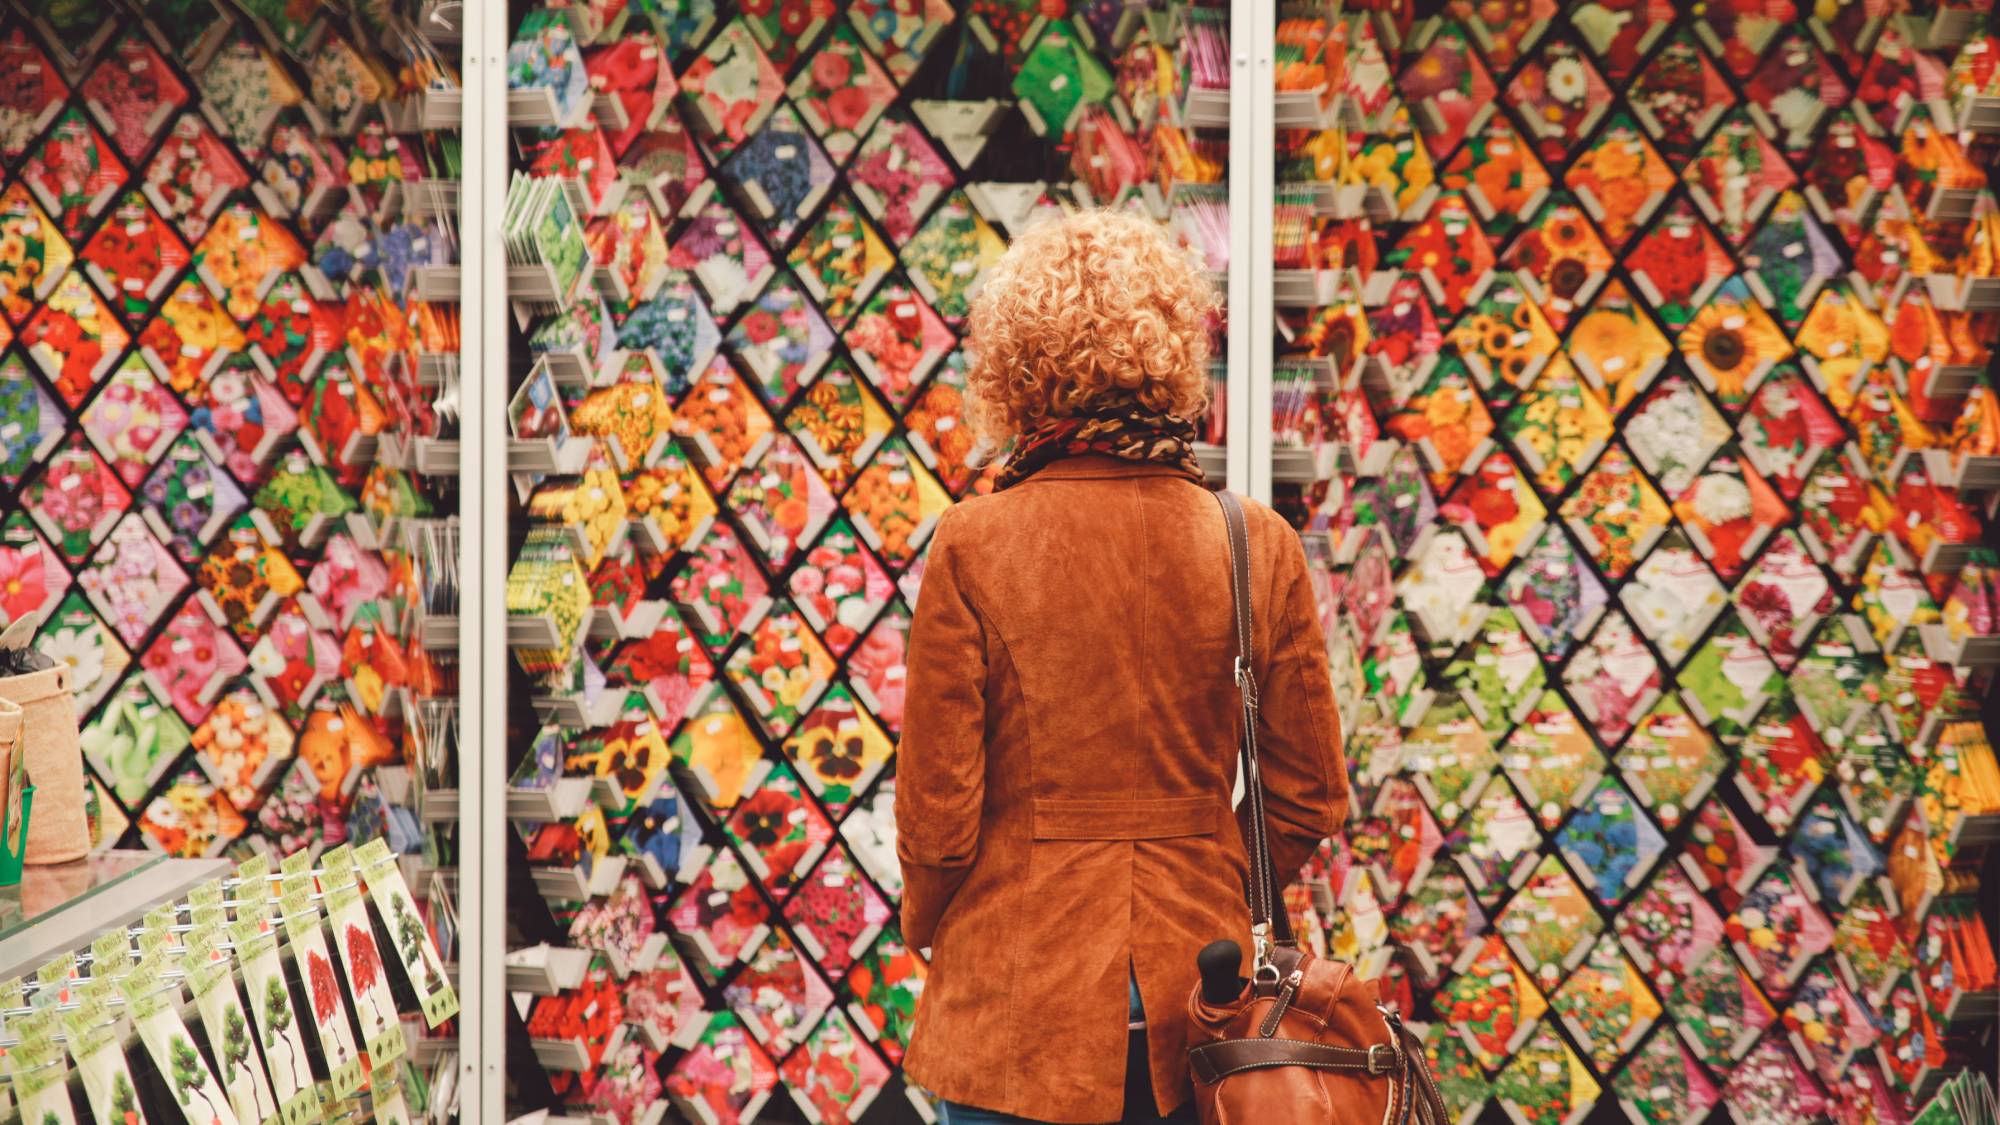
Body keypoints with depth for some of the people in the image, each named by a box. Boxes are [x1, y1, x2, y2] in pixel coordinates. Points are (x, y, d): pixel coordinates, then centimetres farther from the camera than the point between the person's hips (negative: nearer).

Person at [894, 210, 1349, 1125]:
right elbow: (1311, 800, 2)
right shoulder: (1261, 546, -4)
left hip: (1017, 998, -2)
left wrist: (929, 929, 11)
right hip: (1197, 1002, 2)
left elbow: (936, 808, -8)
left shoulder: (972, 546, -11)